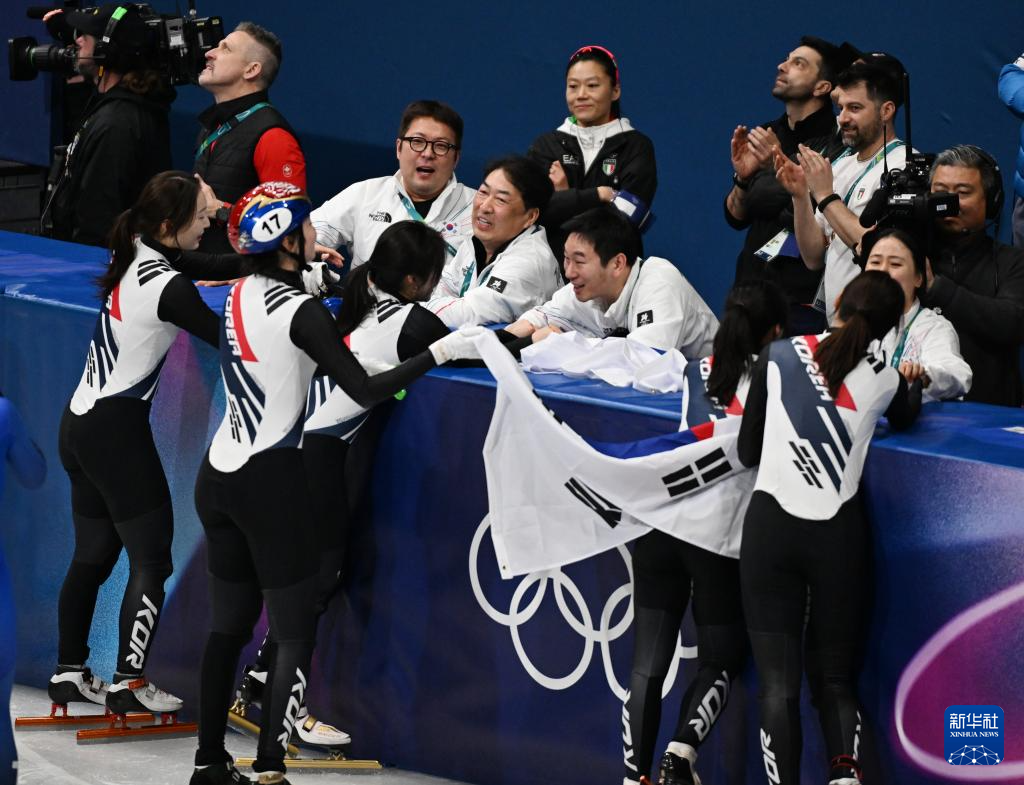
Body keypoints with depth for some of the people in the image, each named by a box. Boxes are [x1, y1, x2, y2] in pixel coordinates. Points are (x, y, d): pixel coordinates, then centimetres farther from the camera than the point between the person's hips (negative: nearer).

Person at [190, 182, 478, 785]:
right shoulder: (301, 311, -15)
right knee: (297, 630, -3)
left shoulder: (242, 295, 6)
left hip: (219, 477, 8)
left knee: (230, 622, 15)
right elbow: (365, 390, -19)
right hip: (272, 482, -7)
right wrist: (442, 351, -16)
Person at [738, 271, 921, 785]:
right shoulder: (883, 380, 3)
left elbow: (747, 452, 9)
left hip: (769, 526, 0)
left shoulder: (778, 355, 2)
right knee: (837, 680, 10)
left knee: (778, 684, 0)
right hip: (838, 532, 0)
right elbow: (905, 418, 28)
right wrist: (916, 384, 49)